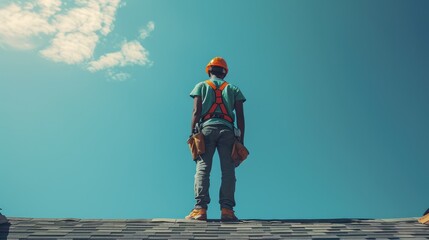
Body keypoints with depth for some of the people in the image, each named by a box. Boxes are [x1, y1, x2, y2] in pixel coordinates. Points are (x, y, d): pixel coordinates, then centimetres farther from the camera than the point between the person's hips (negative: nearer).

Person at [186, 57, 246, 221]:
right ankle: (227, 209, -11)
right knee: (228, 170, -3)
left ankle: (200, 208, -17)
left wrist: (192, 134, 1)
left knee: (203, 168, -7)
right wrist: (241, 141, 10)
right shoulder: (234, 89, 22)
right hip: (227, 130, 1)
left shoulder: (201, 86, 18)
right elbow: (240, 117, 12)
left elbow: (196, 112, 4)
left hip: (207, 128, -1)